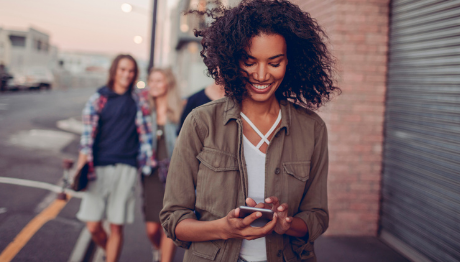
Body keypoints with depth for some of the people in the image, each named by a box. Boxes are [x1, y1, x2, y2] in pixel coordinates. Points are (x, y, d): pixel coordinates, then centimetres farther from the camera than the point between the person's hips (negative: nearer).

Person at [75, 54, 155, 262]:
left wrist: (149, 161, 4)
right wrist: (81, 166, -7)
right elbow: (87, 135, 0)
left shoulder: (138, 101, 8)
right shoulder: (98, 99, 5)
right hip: (98, 167, 0)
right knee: (93, 227, 1)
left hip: (125, 168, 0)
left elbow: (145, 133, 10)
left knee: (116, 227, 1)